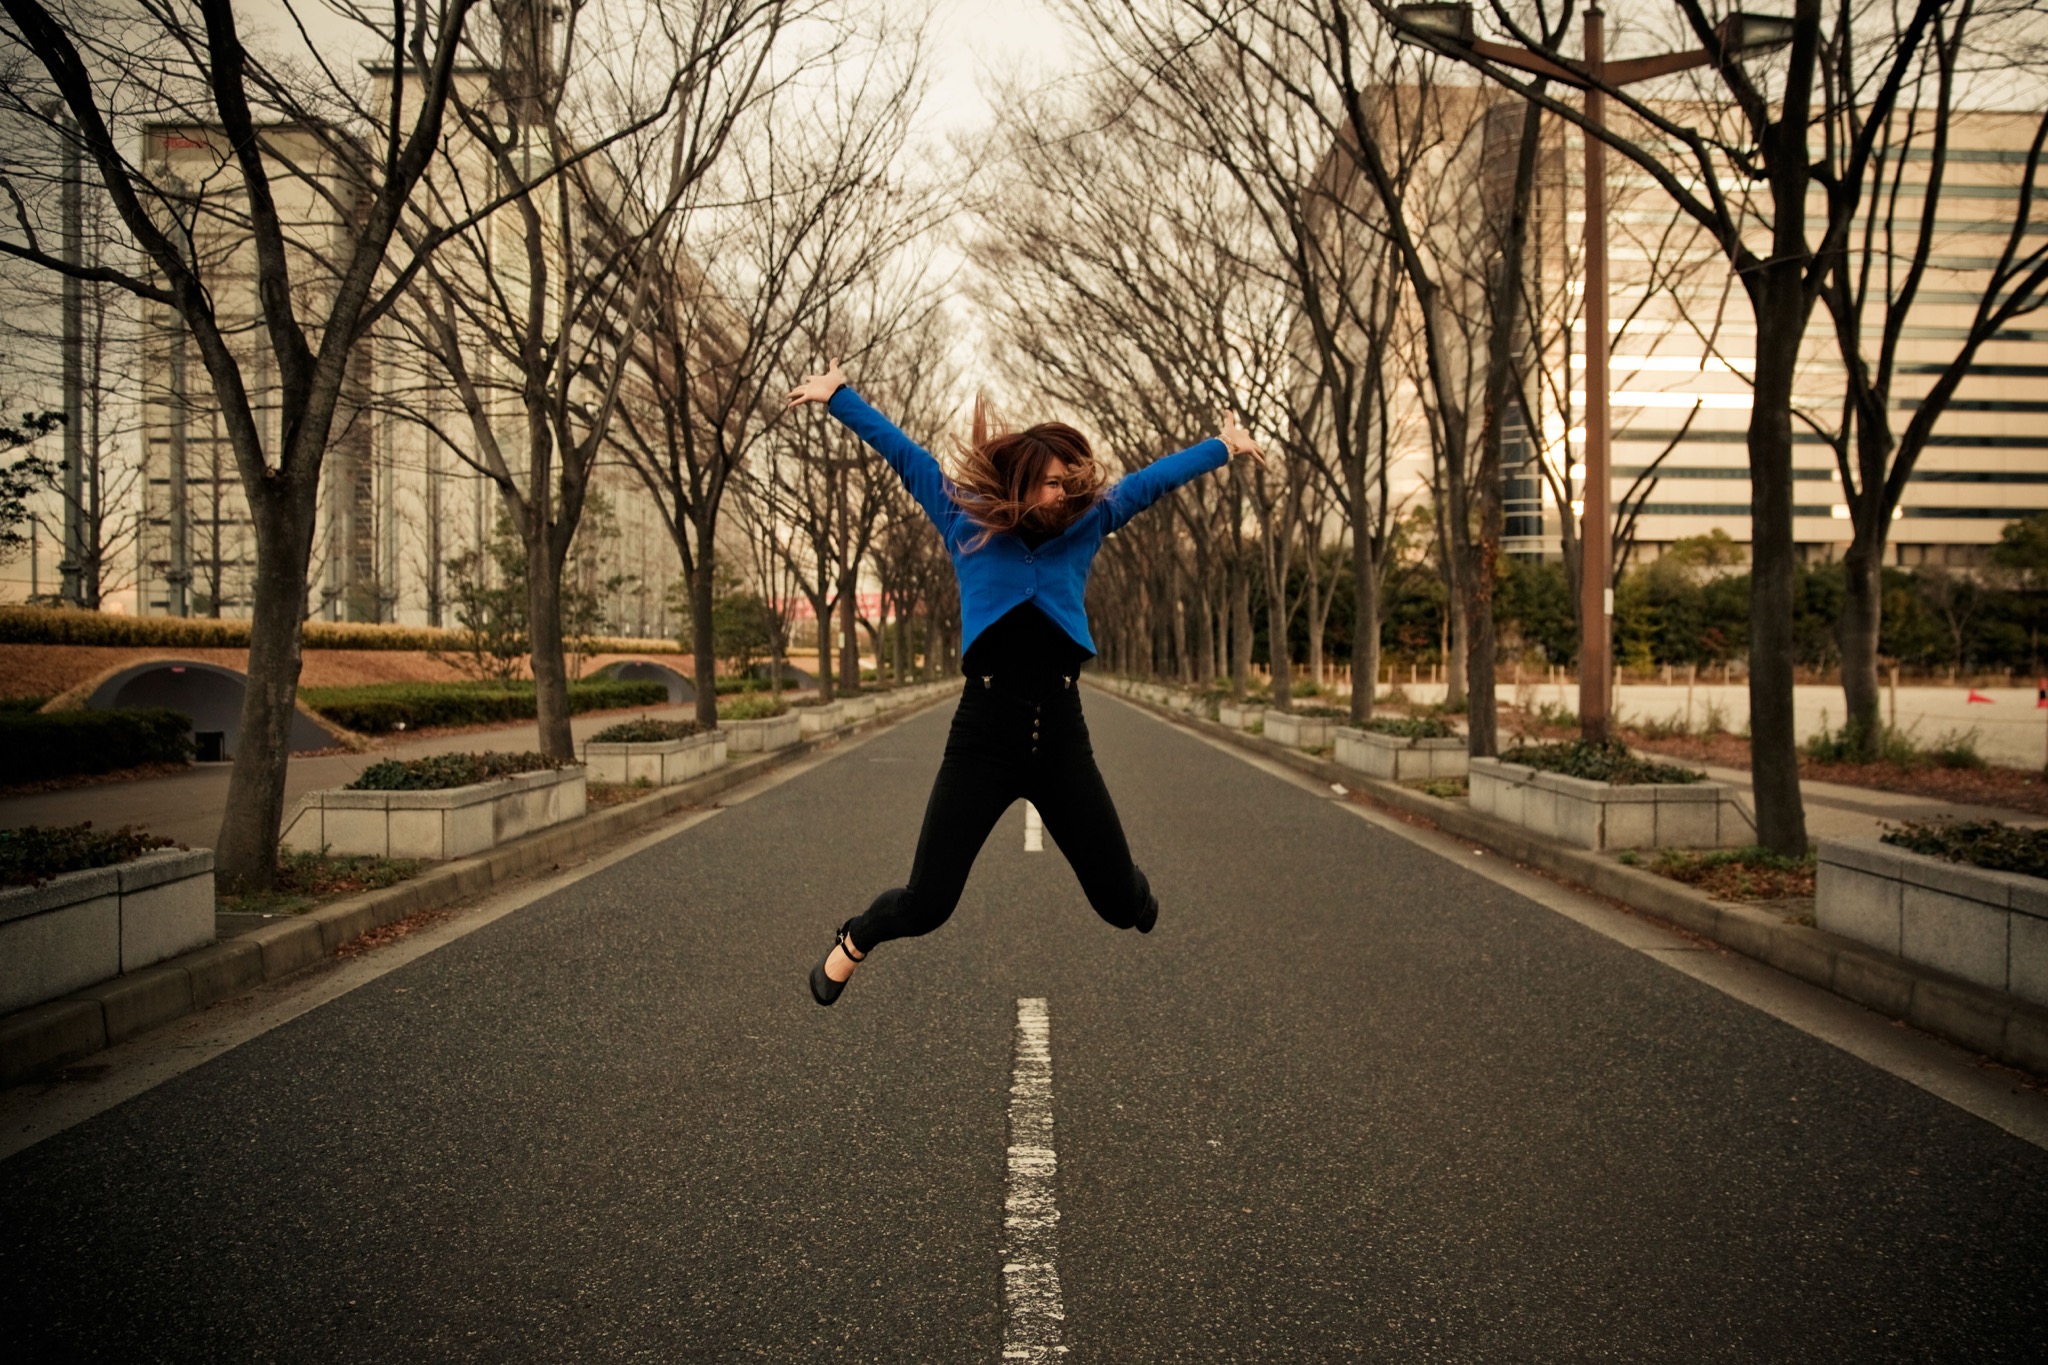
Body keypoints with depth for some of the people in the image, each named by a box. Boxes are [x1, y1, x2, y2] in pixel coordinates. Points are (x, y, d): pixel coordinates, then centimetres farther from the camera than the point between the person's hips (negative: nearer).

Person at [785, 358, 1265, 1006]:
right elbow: (904, 454, 12)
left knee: (1122, 900, 4)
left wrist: (1224, 445, 31)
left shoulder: (1084, 527, 11)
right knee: (926, 903, -4)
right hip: (983, 734, -2)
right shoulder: (966, 524, 5)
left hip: (1062, 737, 2)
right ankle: (853, 942, 30)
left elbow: (1149, 480, 21)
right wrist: (838, 395, 17)